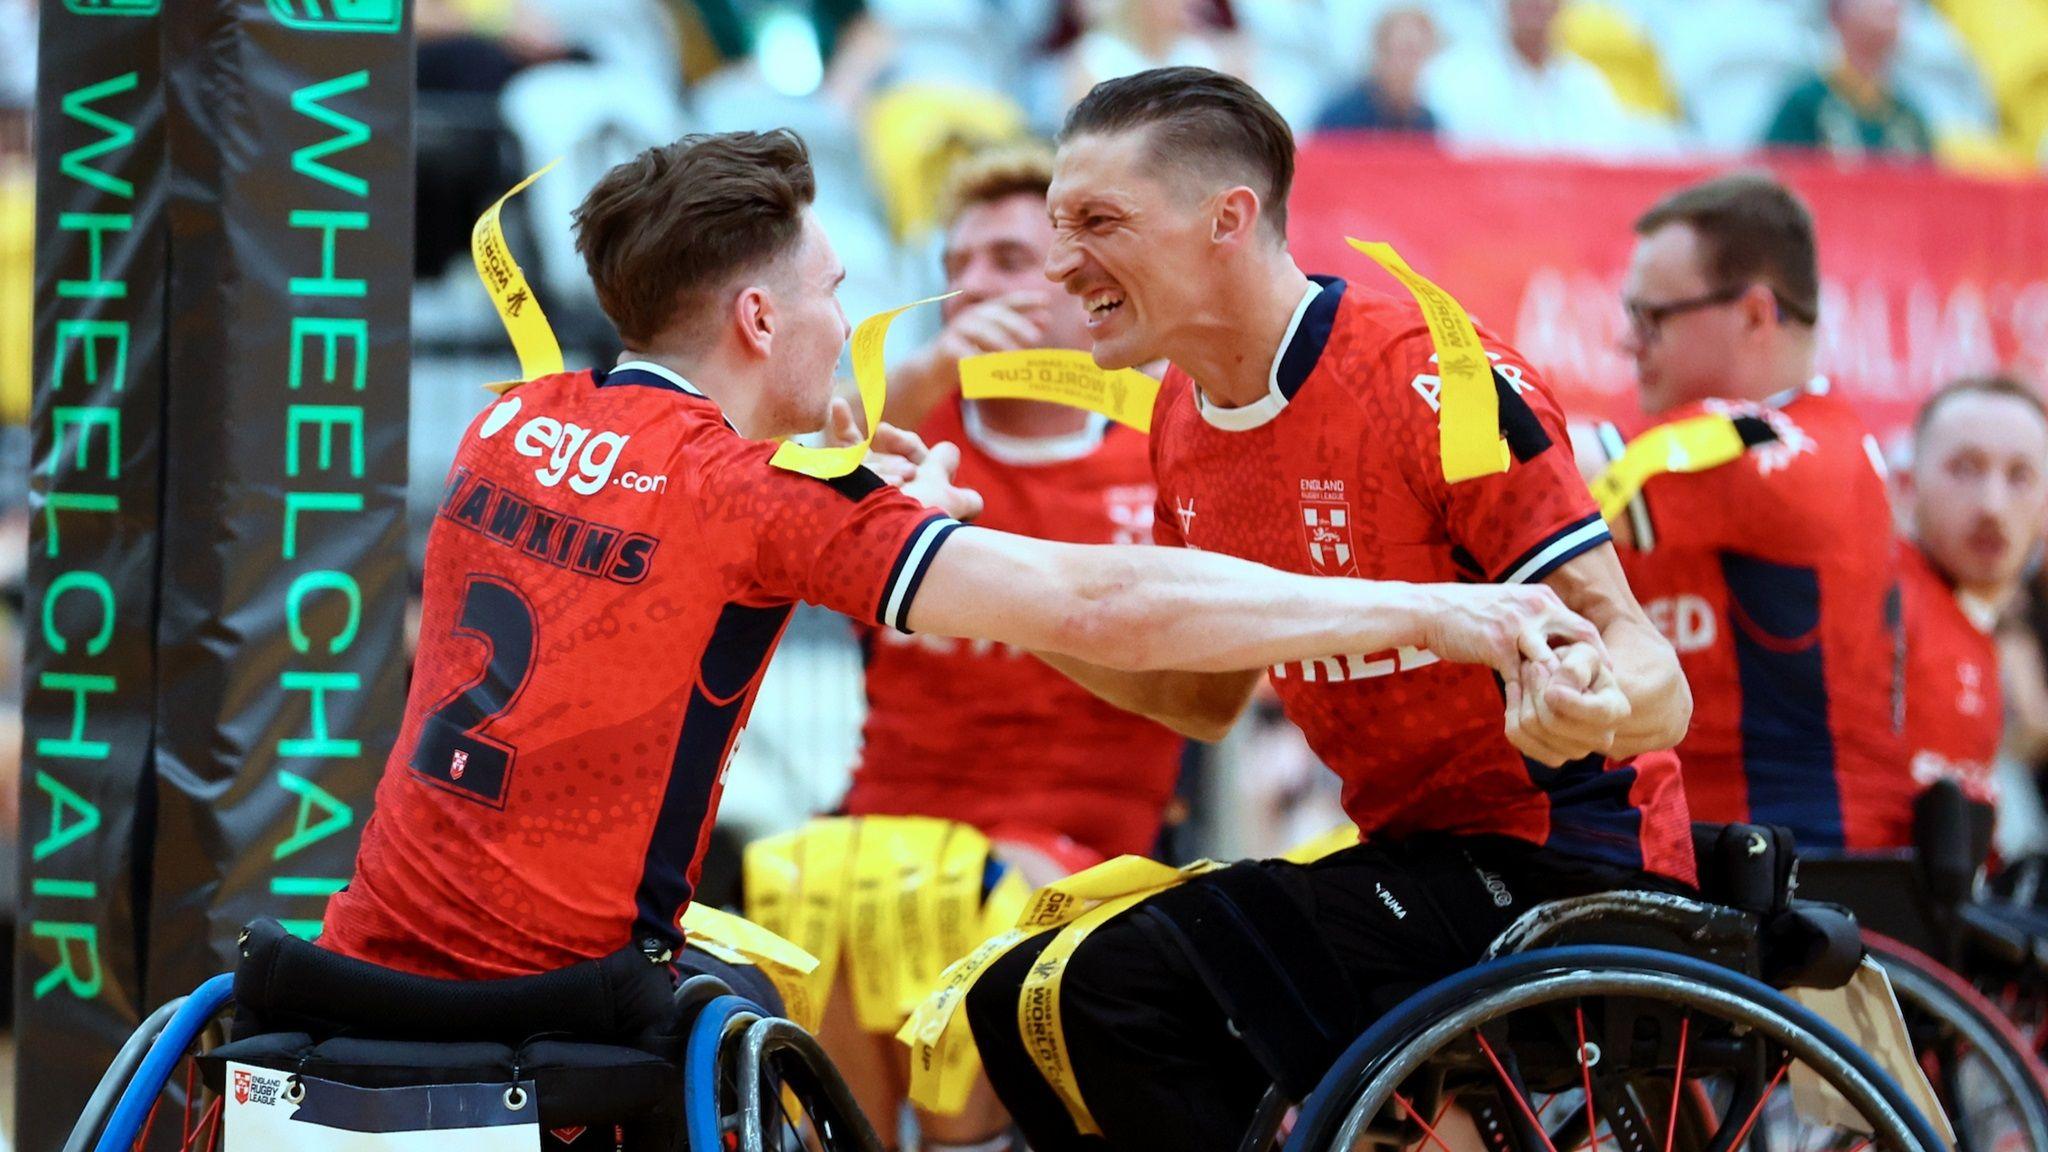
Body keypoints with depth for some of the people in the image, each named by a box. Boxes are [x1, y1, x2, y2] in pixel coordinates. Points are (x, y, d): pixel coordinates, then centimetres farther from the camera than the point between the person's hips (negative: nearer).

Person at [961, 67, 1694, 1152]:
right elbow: (1203, 694, 18)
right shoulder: (1184, 420, 7)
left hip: (1555, 869, -9)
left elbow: (1653, 679, -20)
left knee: (1118, 990, -24)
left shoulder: (1434, 381, -19)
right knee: (1016, 999, 5)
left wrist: (1587, 705, -45)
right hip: (1407, 855, 9)